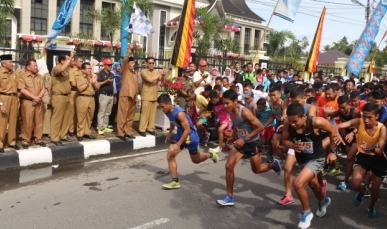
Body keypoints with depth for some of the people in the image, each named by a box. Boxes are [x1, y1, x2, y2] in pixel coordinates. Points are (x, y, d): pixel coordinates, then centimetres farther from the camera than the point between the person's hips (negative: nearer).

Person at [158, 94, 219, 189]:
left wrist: (178, 145, -33)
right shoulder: (168, 111, -7)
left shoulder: (179, 113, -33)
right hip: (180, 134, 7)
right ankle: (175, 182, 0)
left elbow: (187, 130, -32)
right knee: (170, 155, -6)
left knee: (196, 160, 11)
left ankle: (211, 155, 43)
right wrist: (170, 132, 10)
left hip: (190, 136, -7)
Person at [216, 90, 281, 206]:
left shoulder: (245, 112, -30)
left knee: (256, 170, 13)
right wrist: (233, 139, 9)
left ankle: (273, 165, 46)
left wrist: (245, 139, -28)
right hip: (240, 141, 6)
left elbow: (260, 127, -26)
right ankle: (230, 197, 5)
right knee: (229, 166, -6)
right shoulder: (230, 111, -8)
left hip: (252, 143, -6)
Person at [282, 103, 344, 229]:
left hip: (316, 159, -5)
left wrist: (332, 152, -5)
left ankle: (306, 212, 5)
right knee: (313, 183, 28)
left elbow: (332, 130, -12)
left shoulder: (316, 122, -32)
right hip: (301, 158, 5)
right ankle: (323, 201, 62)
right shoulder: (287, 123, -23)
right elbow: (284, 141, -8)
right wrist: (293, 145, -31)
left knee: (298, 183, -22)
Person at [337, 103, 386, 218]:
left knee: (375, 189, 8)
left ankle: (372, 206, 43)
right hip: (363, 156, 1)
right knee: (355, 184, -17)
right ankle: (361, 191, 24)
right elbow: (343, 125, -40)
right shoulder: (359, 122, -22)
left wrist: (371, 148, -55)